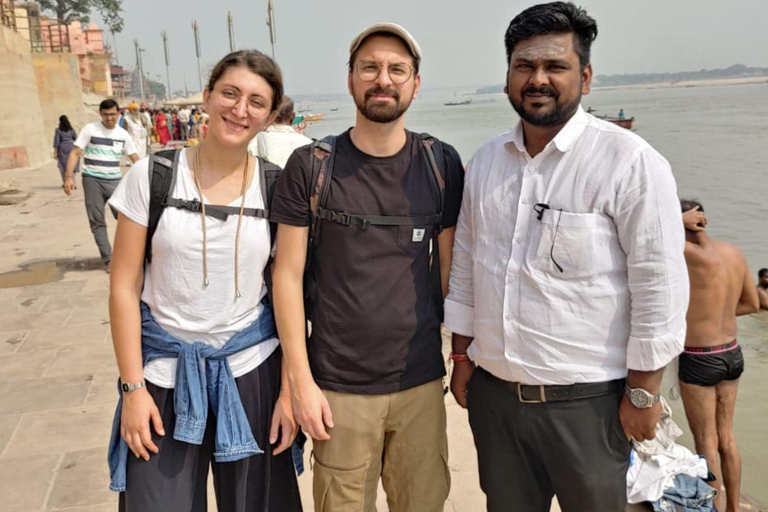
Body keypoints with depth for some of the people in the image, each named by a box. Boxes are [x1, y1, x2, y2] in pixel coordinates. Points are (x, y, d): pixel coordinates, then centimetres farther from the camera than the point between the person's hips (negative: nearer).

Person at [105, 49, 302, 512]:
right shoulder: (152, 176, -5)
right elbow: (124, 287, -2)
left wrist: (290, 388, -4)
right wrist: (132, 386, -5)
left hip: (251, 368, 1)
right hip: (165, 371, 0)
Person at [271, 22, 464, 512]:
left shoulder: (442, 164, 1)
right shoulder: (310, 165, -5)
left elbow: (451, 266, 7)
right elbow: (288, 274, -4)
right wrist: (300, 378, -7)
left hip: (422, 382, 2)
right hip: (339, 386, -1)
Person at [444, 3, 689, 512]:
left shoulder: (630, 161, -11)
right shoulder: (486, 161, 6)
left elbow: (659, 285, -11)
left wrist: (643, 392, -9)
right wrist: (461, 355, 13)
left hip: (586, 400, -4)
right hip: (493, 391, 5)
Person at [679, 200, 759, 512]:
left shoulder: (698, 255, -22)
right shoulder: (734, 252, 1)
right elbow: (752, 304, 13)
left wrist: (681, 219, -14)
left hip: (699, 361, -8)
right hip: (732, 355, 8)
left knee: (706, 445, 5)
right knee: (726, 437, 19)